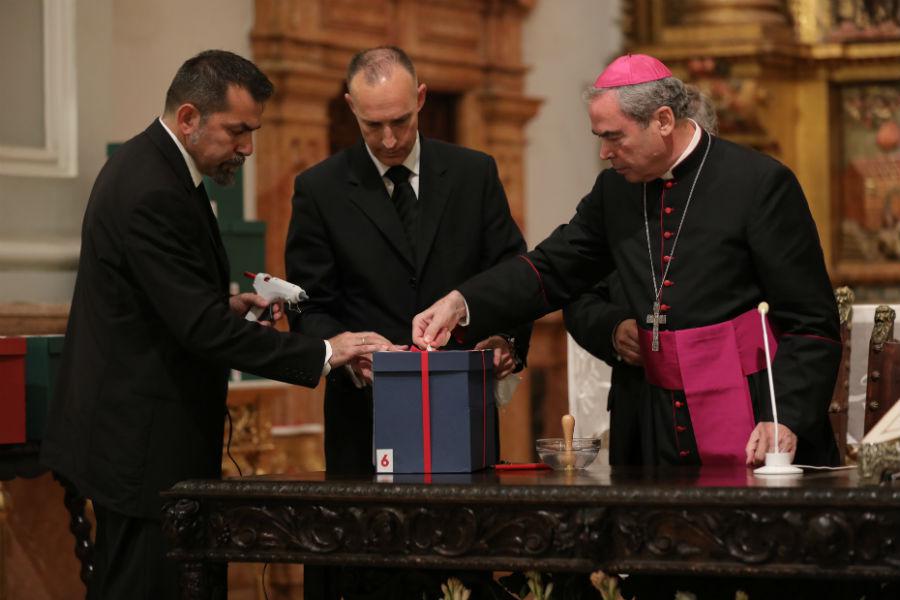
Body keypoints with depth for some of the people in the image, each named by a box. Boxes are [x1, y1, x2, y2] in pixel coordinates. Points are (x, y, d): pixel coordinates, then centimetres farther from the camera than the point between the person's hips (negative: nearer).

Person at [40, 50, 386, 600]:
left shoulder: (150, 167, 11)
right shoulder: (152, 194, -22)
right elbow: (203, 328, -26)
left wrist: (226, 304, 6)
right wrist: (323, 354, -24)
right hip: (143, 442, -11)